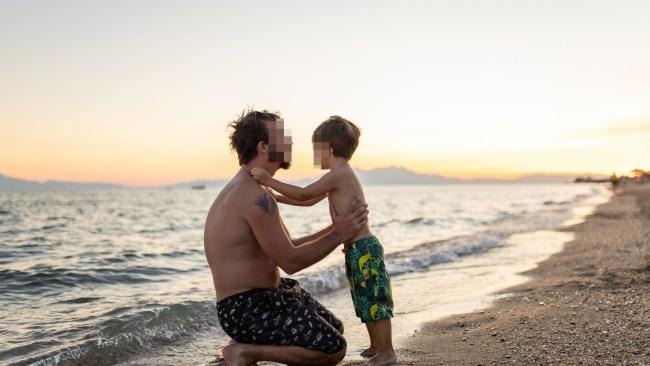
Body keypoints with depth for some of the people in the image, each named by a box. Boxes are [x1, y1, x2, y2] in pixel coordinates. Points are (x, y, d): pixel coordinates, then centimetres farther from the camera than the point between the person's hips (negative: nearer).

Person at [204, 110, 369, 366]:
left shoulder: (245, 190, 12)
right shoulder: (256, 197, -22)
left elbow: (286, 248, 15)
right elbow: (290, 262, -18)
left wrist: (332, 230, 8)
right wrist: (338, 235, -9)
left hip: (263, 295, 10)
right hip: (247, 309, -10)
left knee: (334, 329, 19)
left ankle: (252, 343, 15)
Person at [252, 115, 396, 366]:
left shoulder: (339, 174, -16)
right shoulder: (341, 174, 15)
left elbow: (303, 195, -19)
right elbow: (309, 200, 23)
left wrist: (269, 181, -17)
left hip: (363, 249, -10)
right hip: (358, 250, 10)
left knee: (374, 301, -1)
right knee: (366, 301, 18)